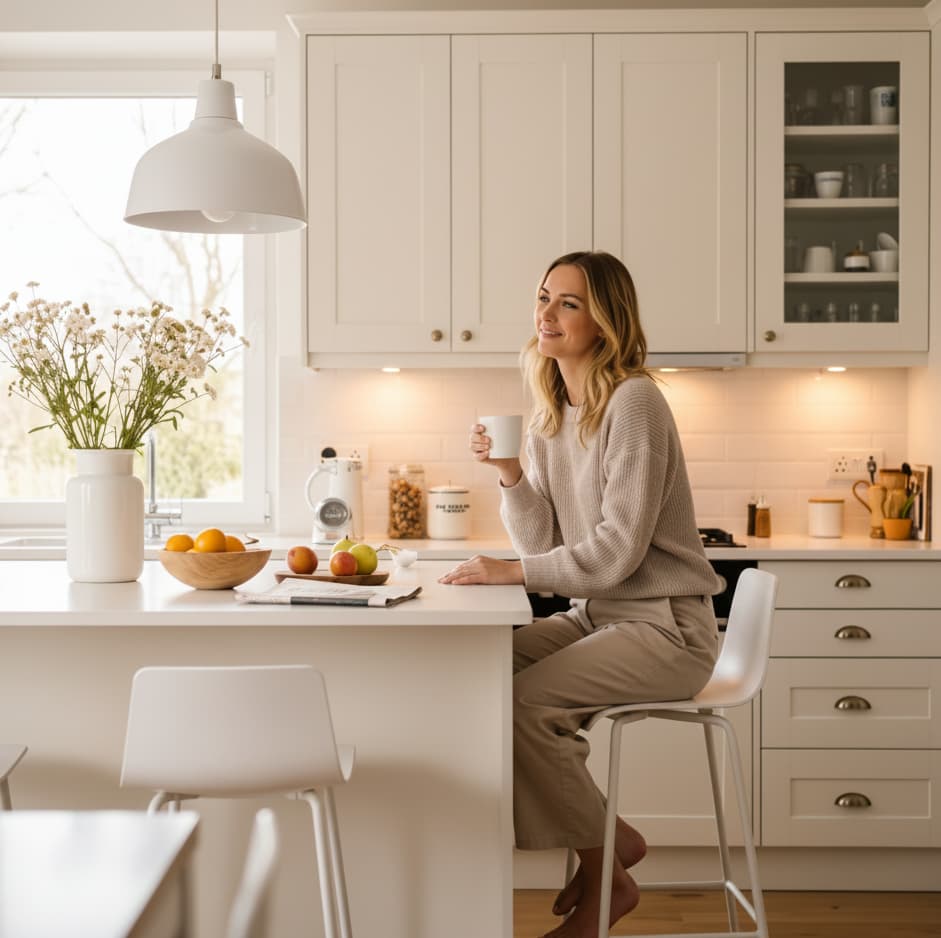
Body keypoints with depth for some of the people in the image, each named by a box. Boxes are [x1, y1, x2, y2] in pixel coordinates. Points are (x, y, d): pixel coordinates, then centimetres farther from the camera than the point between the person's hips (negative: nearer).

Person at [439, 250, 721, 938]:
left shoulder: (633, 403, -16)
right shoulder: (550, 415, 9)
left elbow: (617, 549, -21)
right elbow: (544, 544, 5)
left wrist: (509, 572, -21)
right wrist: (509, 475, -10)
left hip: (663, 625, -8)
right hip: (595, 616, 8)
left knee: (522, 700, -23)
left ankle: (604, 873, 2)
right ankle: (607, 841, 10)